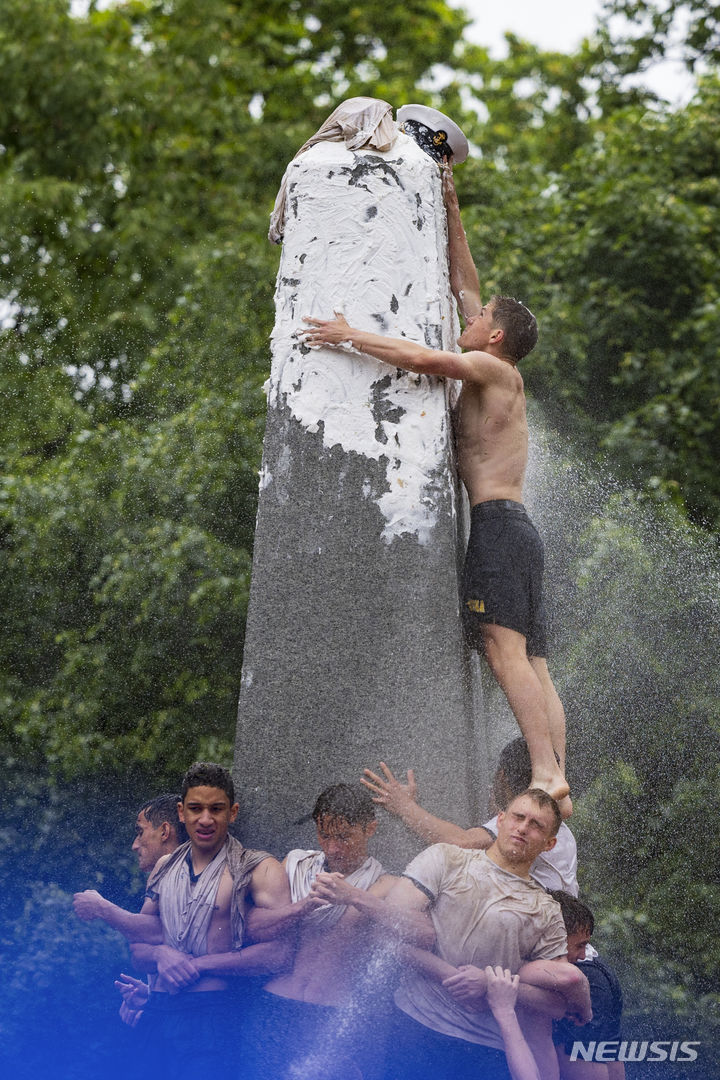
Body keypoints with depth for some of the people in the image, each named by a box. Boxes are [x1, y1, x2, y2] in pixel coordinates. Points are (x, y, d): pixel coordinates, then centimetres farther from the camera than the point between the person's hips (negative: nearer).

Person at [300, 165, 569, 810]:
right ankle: (558, 782, -5)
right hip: (516, 530, 9)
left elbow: (427, 358, -17)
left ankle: (546, 774, -27)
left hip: (498, 522, -9)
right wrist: (451, 214, 33)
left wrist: (350, 337, -9)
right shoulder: (498, 381, 25)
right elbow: (465, 285, 31)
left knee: (504, 648, -19)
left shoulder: (493, 368, 2)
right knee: (532, 661, 1)